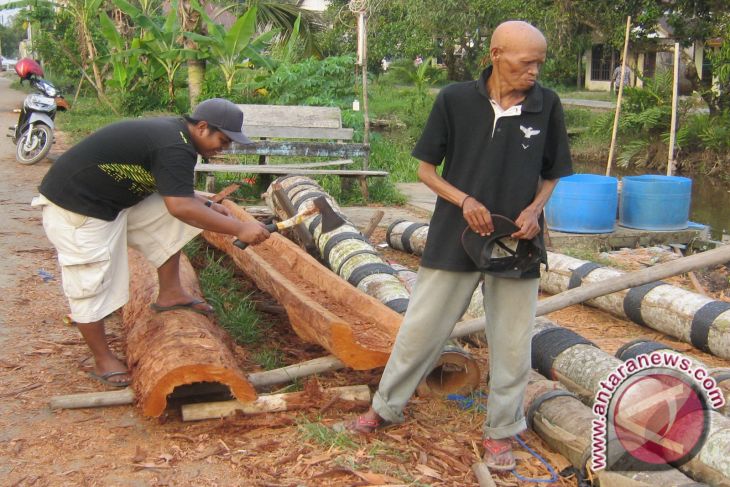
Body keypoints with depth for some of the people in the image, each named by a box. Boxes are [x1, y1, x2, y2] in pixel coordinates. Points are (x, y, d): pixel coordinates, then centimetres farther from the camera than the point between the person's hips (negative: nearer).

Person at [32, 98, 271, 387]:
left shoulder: (173, 133, 5)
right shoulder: (175, 147, -26)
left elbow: (172, 191, 17)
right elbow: (181, 207, -36)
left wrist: (207, 206, 6)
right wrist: (239, 229, -32)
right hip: (76, 210, -10)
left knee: (170, 220, 5)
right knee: (92, 286, -2)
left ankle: (169, 294, 11)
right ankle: (103, 361, 14)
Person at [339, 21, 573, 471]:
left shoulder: (547, 105, -3)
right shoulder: (455, 100, -8)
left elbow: (552, 174, 9)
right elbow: (426, 168, 0)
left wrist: (534, 209, -11)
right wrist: (464, 200, -16)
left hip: (517, 243, 1)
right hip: (455, 237, -1)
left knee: (513, 344, 10)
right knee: (421, 328, 9)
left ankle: (501, 431, 29)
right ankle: (387, 407, 30)